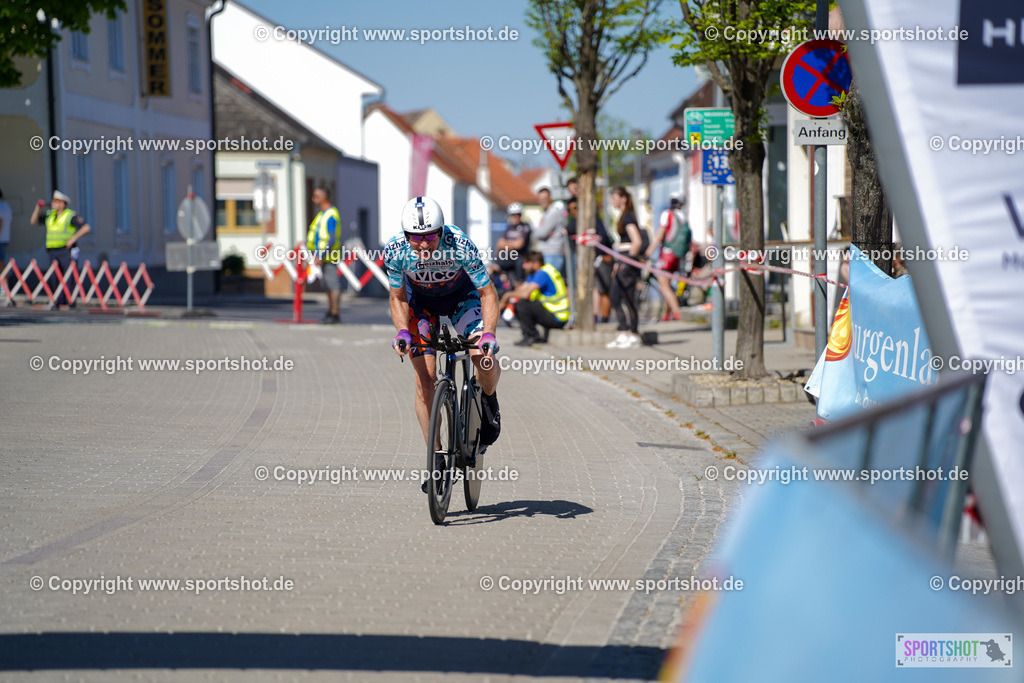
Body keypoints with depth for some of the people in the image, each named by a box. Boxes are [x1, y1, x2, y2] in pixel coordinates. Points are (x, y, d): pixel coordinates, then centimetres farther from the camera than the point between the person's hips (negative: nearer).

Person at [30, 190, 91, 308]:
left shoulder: (70, 216, -5)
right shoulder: (50, 215, 14)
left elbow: (86, 228, -9)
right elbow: (33, 221, 20)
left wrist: (73, 238, -16)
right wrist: (38, 208, 6)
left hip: (65, 251, -6)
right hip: (52, 252, 6)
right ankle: (60, 302, 6)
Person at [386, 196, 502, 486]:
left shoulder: (460, 246, -35)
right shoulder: (395, 250, -29)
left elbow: (488, 293, -24)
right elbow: (398, 298, -12)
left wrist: (488, 333, -39)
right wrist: (403, 331, -29)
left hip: (461, 294, -1)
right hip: (421, 301, 1)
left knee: (484, 359, -24)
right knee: (425, 378, -11)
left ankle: (489, 400, 11)